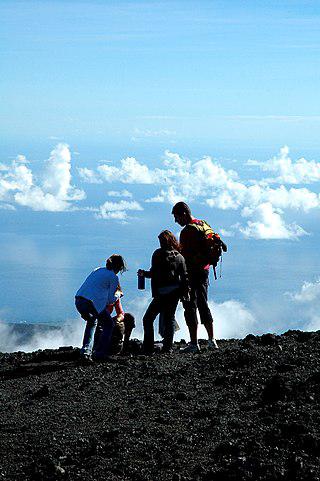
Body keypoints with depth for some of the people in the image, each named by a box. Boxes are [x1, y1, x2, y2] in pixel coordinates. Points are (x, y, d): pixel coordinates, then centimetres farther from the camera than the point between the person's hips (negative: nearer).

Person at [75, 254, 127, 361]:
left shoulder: (97, 270, 24)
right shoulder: (114, 277, 4)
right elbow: (110, 299, 6)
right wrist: (117, 296, 28)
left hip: (78, 301, 7)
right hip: (94, 303, -7)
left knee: (92, 322, 33)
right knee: (109, 325, 16)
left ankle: (85, 351, 20)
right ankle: (100, 353, 10)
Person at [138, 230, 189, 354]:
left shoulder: (158, 254, -5)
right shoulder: (179, 256, 7)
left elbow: (154, 274, -11)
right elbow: (184, 276, 6)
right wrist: (185, 293, 11)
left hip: (162, 292, -4)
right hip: (175, 291, 4)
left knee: (148, 318, 5)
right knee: (170, 318, 13)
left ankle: (148, 347, -1)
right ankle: (168, 347, 6)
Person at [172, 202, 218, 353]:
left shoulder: (187, 231, -17)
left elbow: (184, 256, -19)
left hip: (191, 272, -9)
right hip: (204, 270, 9)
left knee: (190, 308, -4)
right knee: (203, 306, 17)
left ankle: (194, 344, -4)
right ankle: (212, 341, 20)